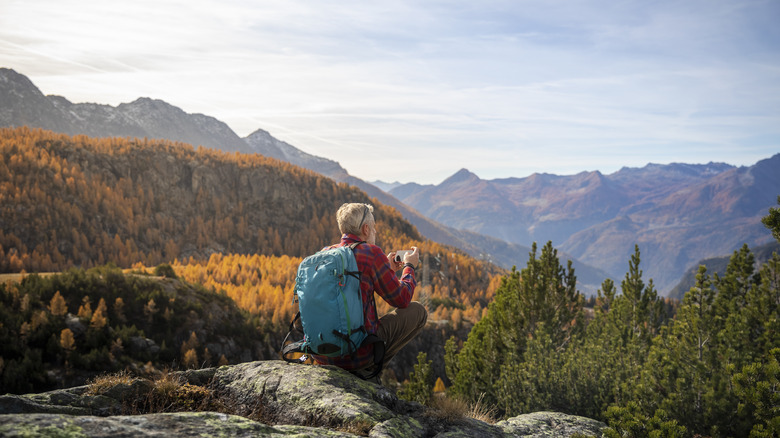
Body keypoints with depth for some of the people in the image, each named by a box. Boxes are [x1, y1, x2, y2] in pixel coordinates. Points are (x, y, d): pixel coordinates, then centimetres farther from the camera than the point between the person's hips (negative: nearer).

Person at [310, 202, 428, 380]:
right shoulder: (372, 253, -11)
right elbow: (402, 299, -2)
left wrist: (387, 269, 30)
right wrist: (409, 266, 16)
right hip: (356, 352, -7)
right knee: (417, 311, 10)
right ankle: (367, 368, 5)